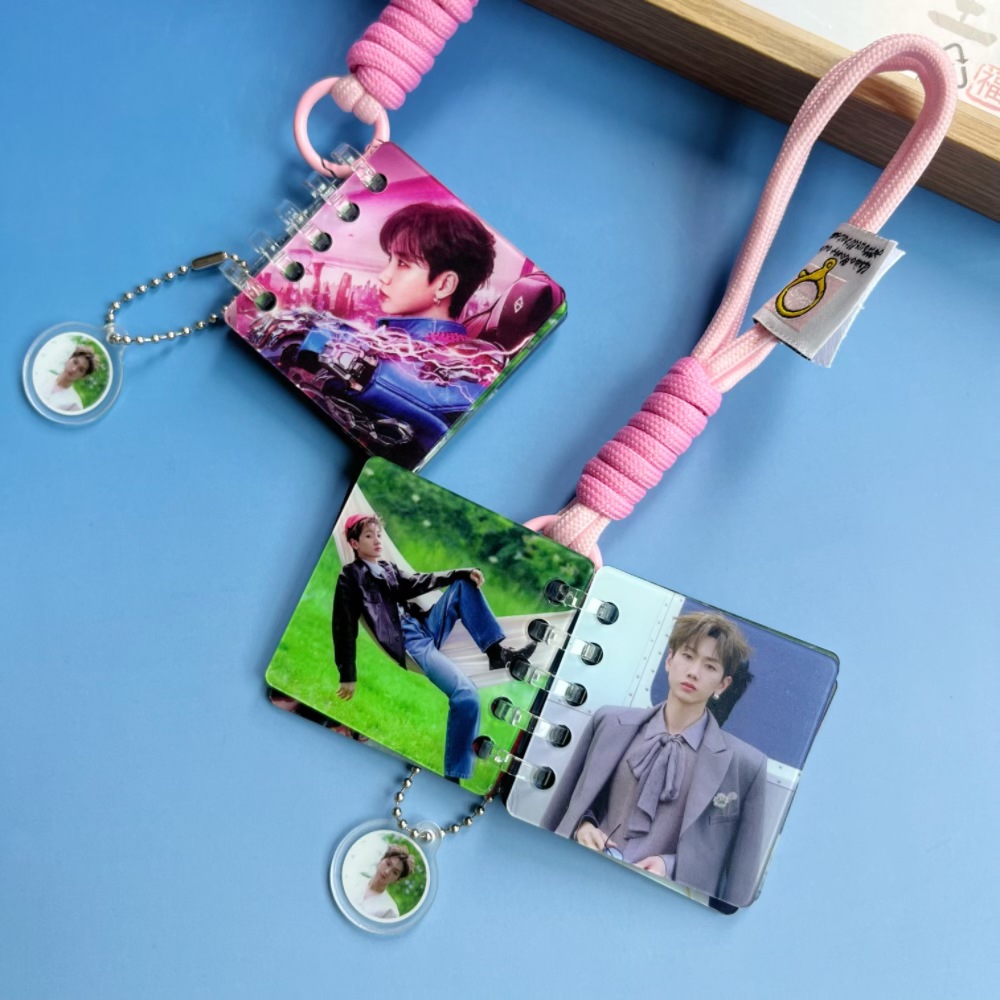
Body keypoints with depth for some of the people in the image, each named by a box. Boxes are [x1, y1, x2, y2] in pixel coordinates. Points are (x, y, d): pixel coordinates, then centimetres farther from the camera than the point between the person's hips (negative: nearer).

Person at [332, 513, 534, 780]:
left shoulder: (389, 569, 24)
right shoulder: (350, 577, 0)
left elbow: (418, 582, 15)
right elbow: (345, 626, -7)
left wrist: (462, 573, -2)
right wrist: (347, 675, -14)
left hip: (425, 627, 9)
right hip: (407, 642, -9)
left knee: (464, 585, 3)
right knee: (466, 694, -29)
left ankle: (497, 651, -5)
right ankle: (454, 776, -28)